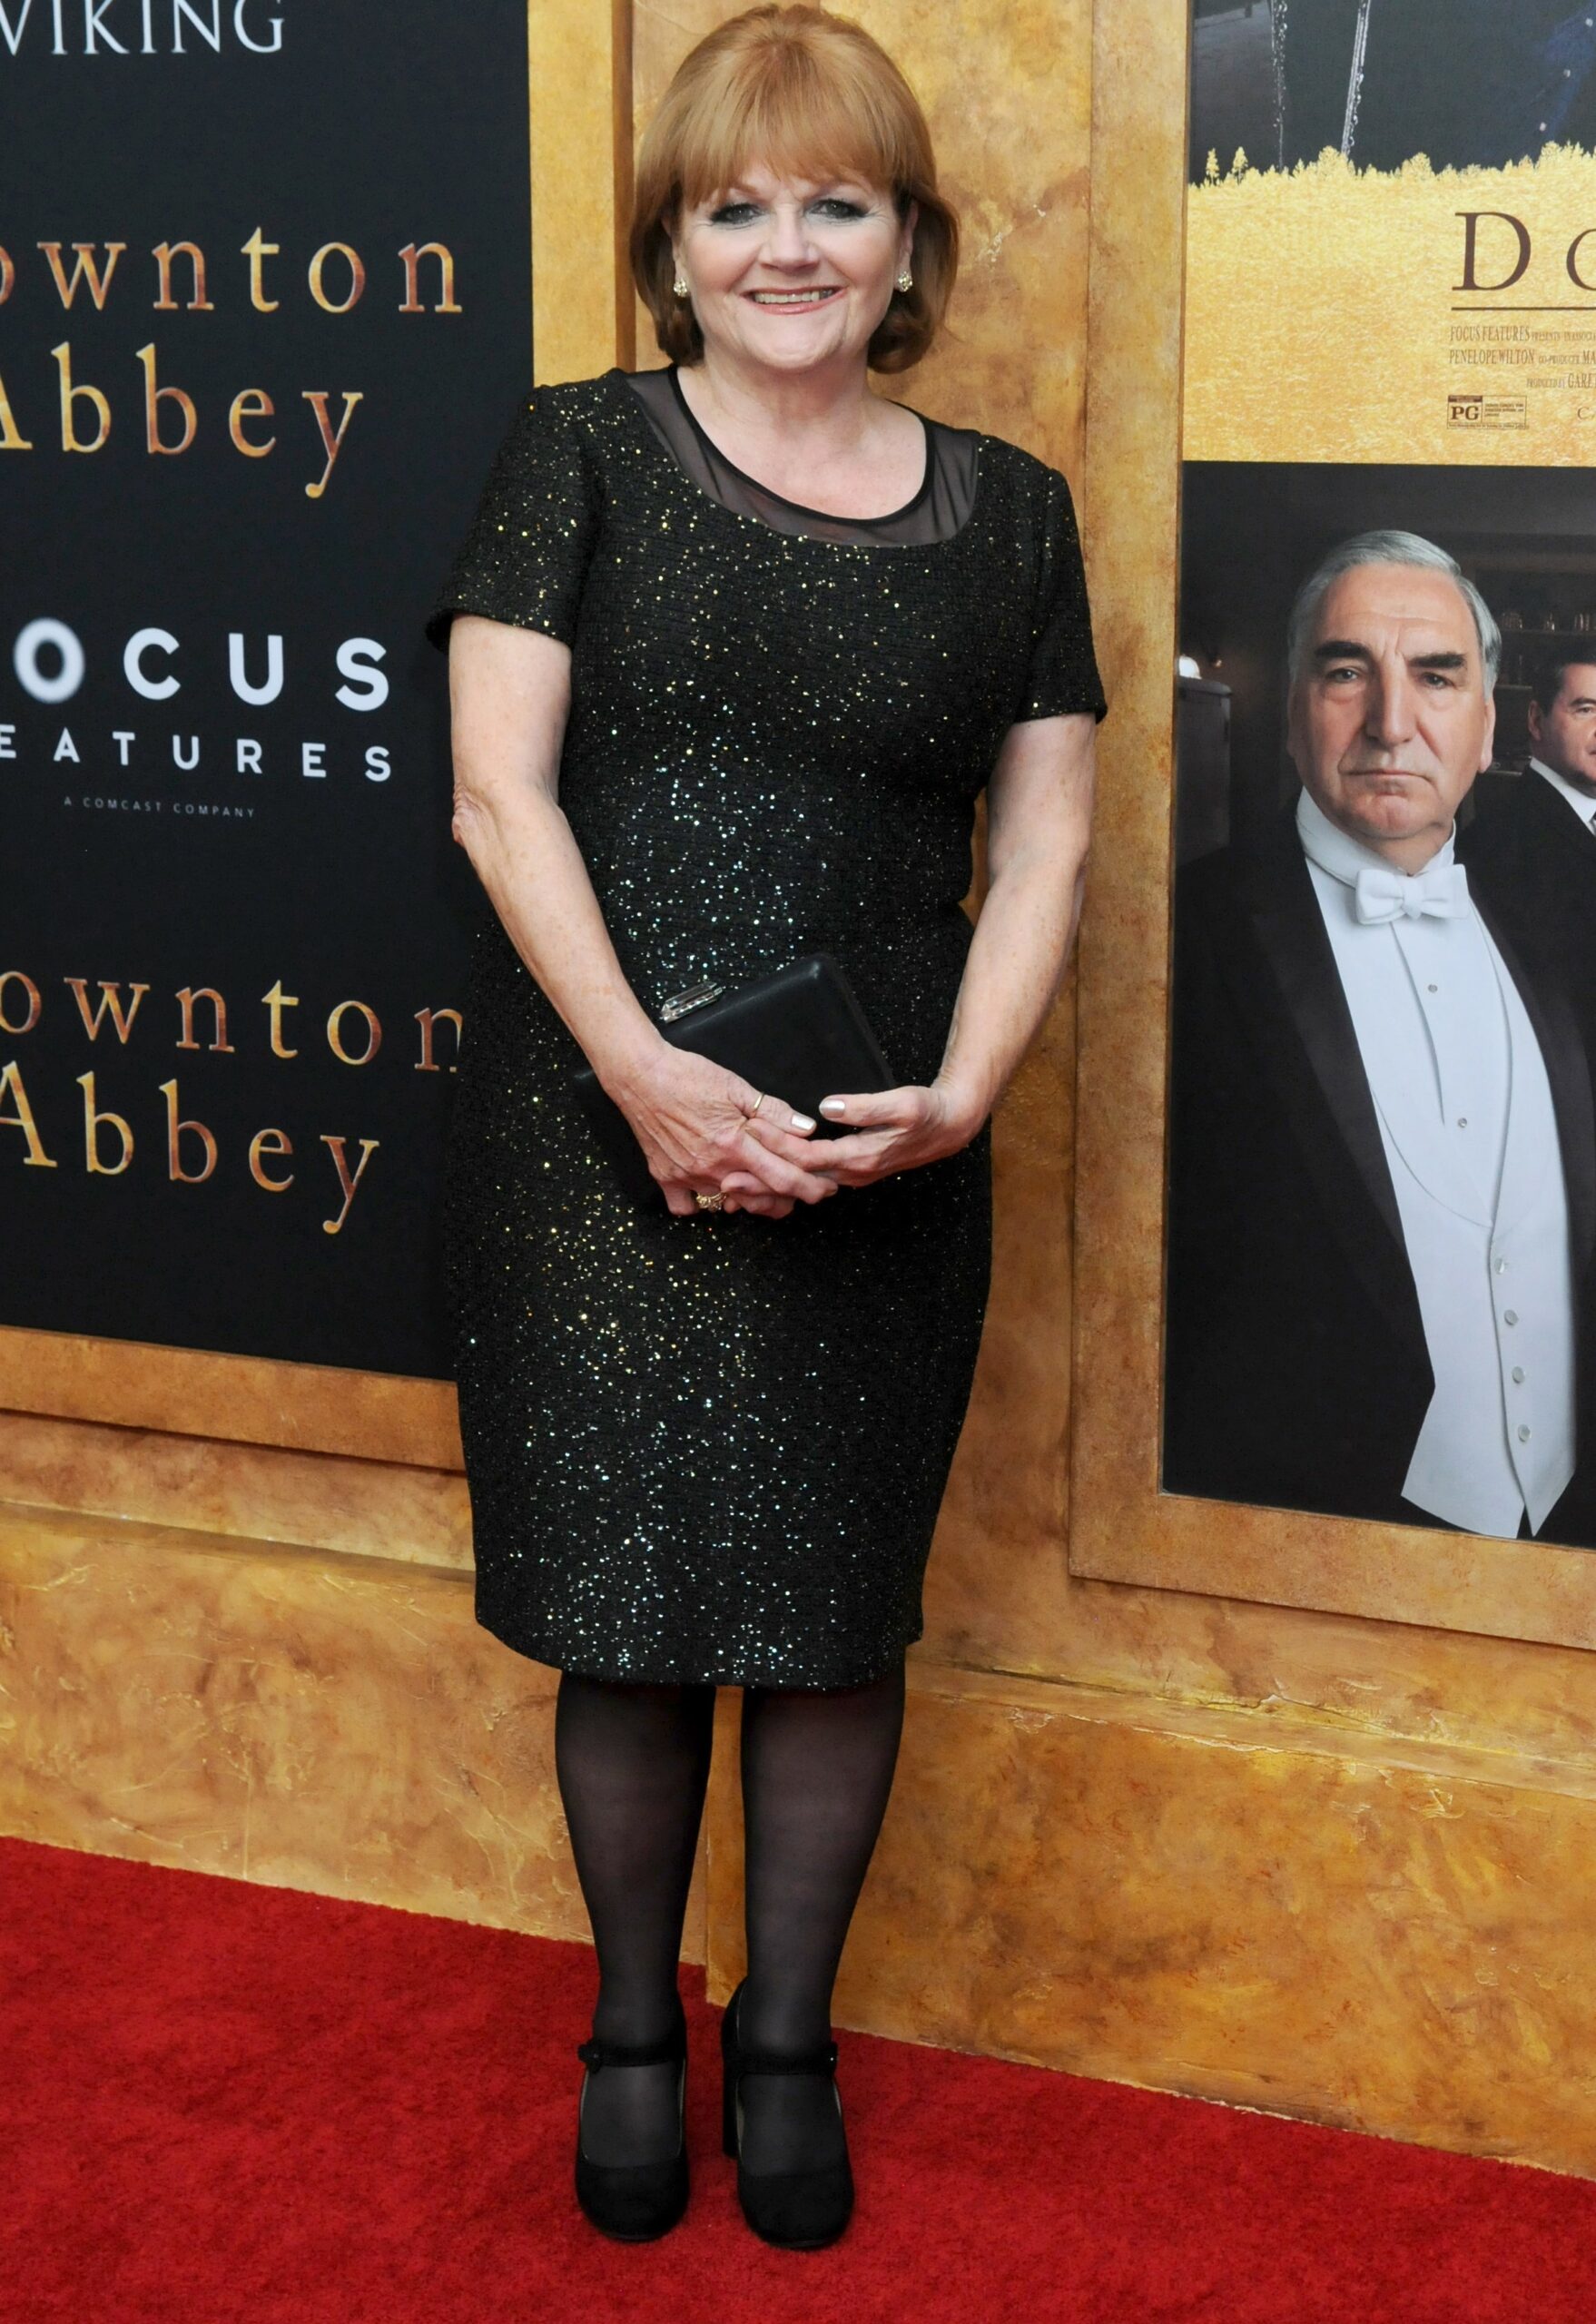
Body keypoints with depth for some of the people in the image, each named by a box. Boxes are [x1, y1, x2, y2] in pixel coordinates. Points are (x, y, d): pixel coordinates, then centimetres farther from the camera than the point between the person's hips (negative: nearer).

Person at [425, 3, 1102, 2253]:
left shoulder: (1006, 512, 10)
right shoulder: (579, 456, 2)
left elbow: (1045, 842, 8)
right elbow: (499, 788, -5)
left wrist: (958, 1094, -9)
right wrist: (647, 1074, -16)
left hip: (881, 1159, 2)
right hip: (598, 1131, -1)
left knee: (833, 1612, 7)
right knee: (626, 1607, 4)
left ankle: (786, 2035, 27)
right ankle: (633, 2027, 26)